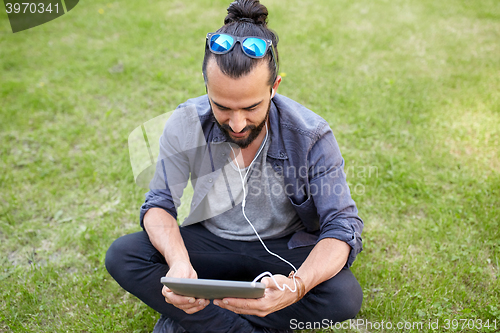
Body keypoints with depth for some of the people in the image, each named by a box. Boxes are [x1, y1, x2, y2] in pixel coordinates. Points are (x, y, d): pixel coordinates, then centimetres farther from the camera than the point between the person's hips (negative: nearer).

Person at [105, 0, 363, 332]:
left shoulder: (311, 136, -21)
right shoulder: (185, 125, -16)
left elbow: (342, 225, -20)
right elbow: (159, 205, -10)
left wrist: (298, 285, -41)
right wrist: (178, 262, -33)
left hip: (285, 248, -1)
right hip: (211, 241, 2)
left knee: (345, 295, -30)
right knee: (122, 255, -21)